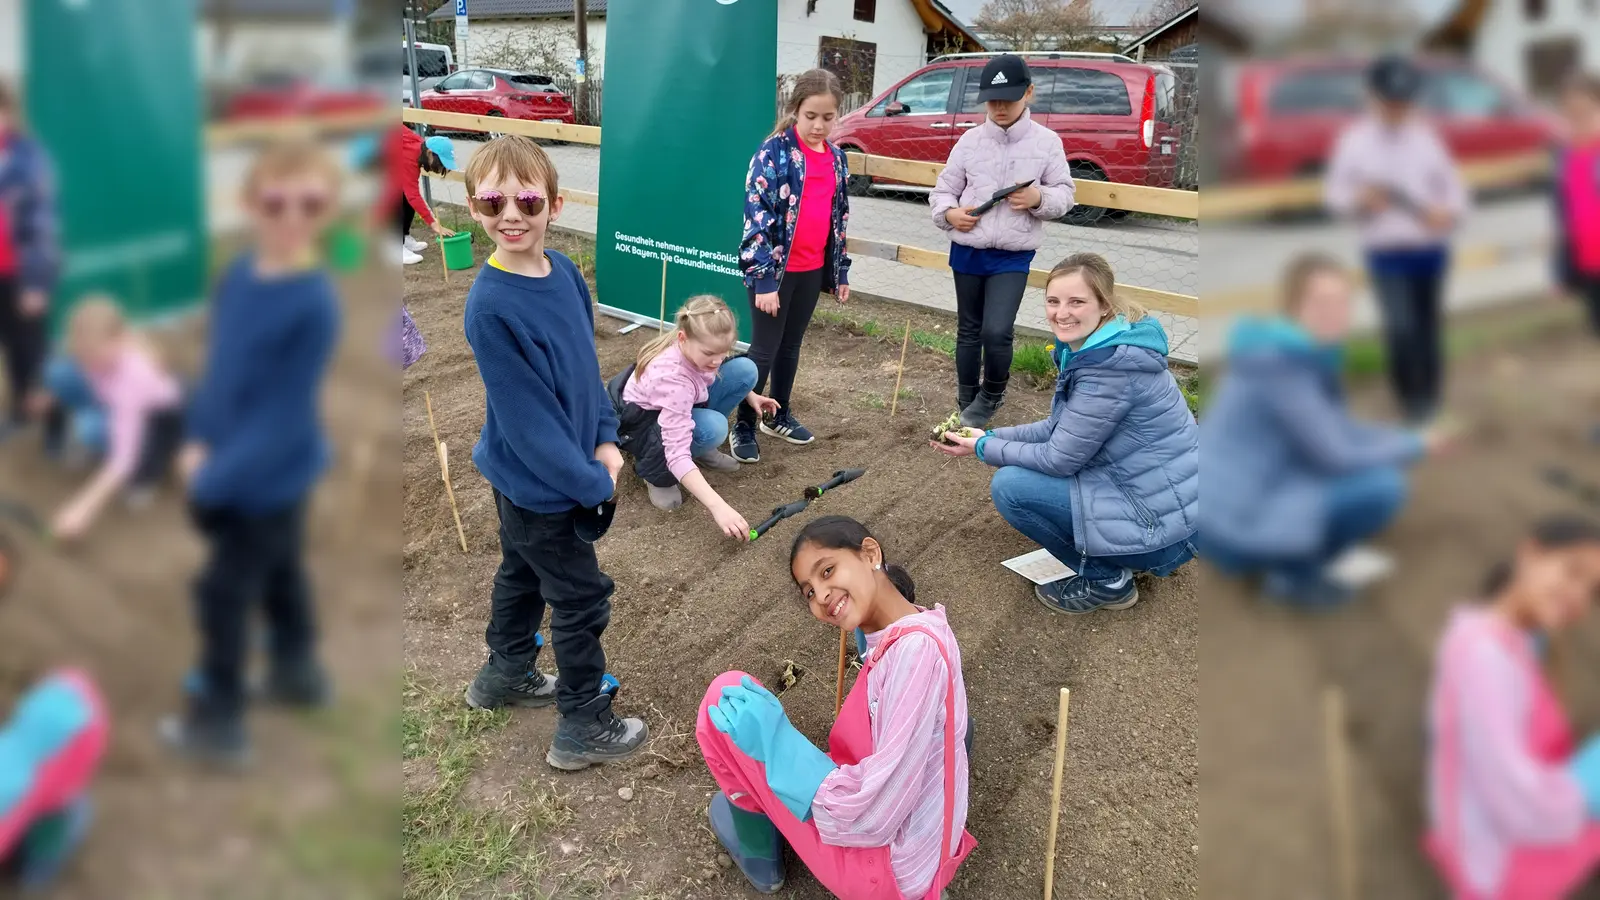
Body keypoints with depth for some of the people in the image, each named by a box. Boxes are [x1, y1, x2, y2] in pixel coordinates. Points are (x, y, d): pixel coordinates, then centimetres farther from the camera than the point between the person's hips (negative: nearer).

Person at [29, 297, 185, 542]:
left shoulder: (133, 374, -39)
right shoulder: (101, 348, -23)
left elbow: (124, 457, -43)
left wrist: (86, 507, -46)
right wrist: (51, 397, -11)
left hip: (162, 417, -6)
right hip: (116, 402, 6)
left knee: (92, 428, -33)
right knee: (60, 370, -17)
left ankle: (145, 471, -5)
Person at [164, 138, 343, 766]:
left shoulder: (316, 304, -28)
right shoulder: (240, 273, -6)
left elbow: (283, 417, -26)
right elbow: (217, 363, 6)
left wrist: (213, 479, -22)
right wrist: (199, 439, -4)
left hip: (270, 480, -7)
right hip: (230, 466, 7)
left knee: (221, 594, 7)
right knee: (279, 573, 25)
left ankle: (218, 725, 26)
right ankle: (297, 671, 47)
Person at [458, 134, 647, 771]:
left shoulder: (564, 271, -4)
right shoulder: (490, 305, -27)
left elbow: (587, 363, 7)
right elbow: (526, 415, -25)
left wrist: (605, 440, -1)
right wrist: (592, 483, -19)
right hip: (538, 485, -8)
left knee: (524, 574, 26)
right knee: (582, 599, 6)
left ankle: (504, 676, 50)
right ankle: (585, 729, 24)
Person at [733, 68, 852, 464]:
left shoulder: (836, 157, 7)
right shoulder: (775, 151, -13)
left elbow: (839, 217, 15)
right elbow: (756, 216, -17)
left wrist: (841, 271, 14)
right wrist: (763, 278, -20)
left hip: (812, 269, 6)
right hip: (774, 268, -6)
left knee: (791, 346, 18)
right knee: (764, 350, 0)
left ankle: (779, 416, 33)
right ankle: (743, 427, 14)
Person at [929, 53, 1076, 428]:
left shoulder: (1047, 142, -3)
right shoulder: (970, 140, 0)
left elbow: (1065, 193, 2)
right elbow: (943, 189, 7)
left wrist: (1040, 199, -19)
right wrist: (949, 213, -14)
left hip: (1013, 257, -2)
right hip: (967, 252, 2)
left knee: (997, 332, -14)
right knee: (968, 331, 13)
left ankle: (991, 395, 15)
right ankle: (967, 403, 30)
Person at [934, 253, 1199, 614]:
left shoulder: (1112, 366, -25)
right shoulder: (1096, 347, 4)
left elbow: (1059, 459, -19)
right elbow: (1059, 428, 13)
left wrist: (984, 448, -6)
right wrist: (990, 436, 4)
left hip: (1162, 526, -10)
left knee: (1009, 486, -14)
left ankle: (1107, 580, 1)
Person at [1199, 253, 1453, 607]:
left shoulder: (1299, 350, 7)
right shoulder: (1278, 365, -21)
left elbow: (1336, 430, 17)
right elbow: (1337, 458, -19)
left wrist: (1407, 437, 4)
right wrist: (1415, 446, -5)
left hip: (1240, 497, 10)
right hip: (1235, 524, -10)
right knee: (1384, 485, -17)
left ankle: (1286, 554, 14)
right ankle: (1293, 571, -1)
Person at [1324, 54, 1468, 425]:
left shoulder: (1426, 138, 3)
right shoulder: (1354, 140, -3)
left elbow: (1453, 186, 9)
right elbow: (1334, 194, 0)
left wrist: (1449, 213, -12)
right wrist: (1361, 201, -20)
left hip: (1431, 249, 3)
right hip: (1386, 252, -3)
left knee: (1427, 326, 13)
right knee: (1400, 327, -15)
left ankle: (1429, 395, 32)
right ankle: (1409, 396, 6)